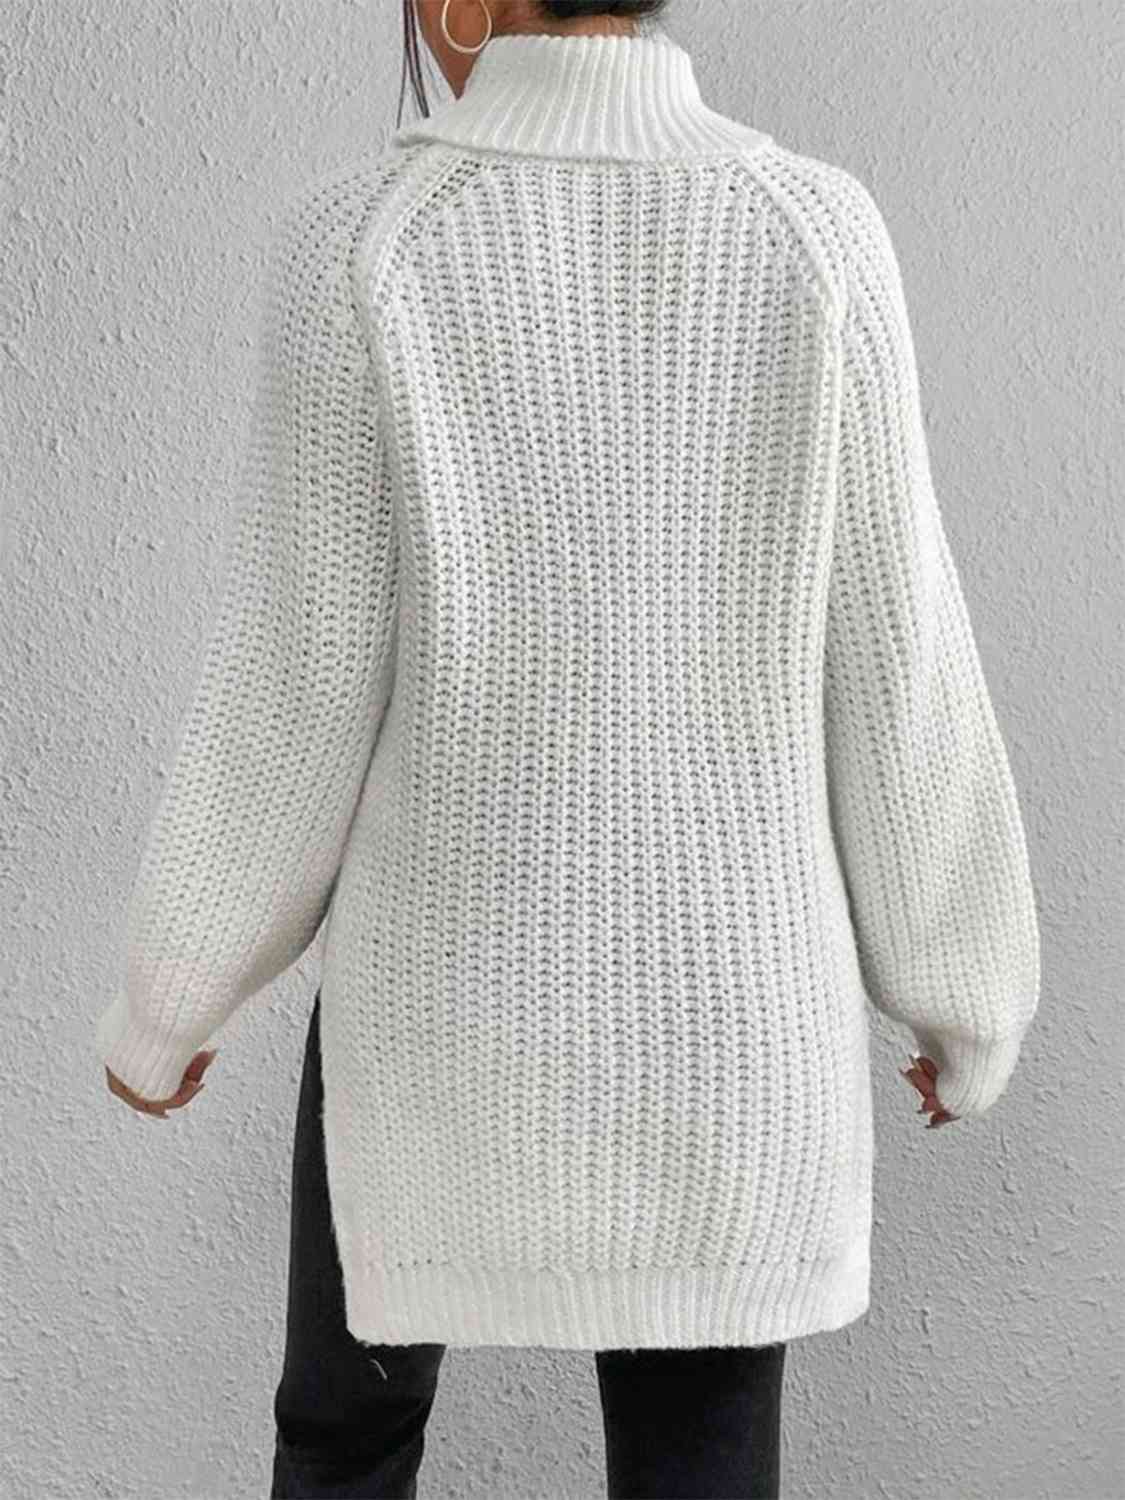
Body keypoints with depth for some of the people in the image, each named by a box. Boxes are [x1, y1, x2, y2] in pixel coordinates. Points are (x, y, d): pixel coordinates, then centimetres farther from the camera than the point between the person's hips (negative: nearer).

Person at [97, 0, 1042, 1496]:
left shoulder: (358, 243, -14)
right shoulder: (817, 237, -11)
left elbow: (293, 718, -11)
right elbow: (893, 697, -7)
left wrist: (164, 1004, 6)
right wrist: (973, 998, 10)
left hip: (449, 1001, 0)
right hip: (723, 1003, 1)